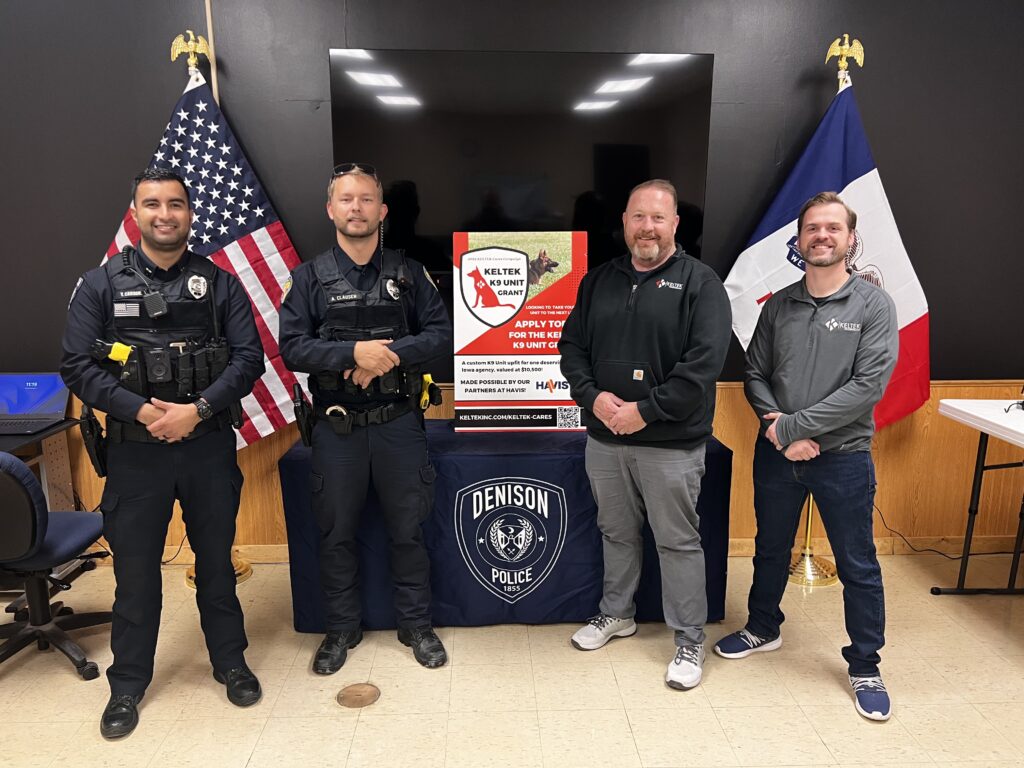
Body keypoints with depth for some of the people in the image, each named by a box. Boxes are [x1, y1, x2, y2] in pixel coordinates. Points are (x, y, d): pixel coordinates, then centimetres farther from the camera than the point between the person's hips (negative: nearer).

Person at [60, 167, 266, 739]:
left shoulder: (219, 283, 3)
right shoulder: (102, 284, 3)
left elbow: (249, 357, -3)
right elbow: (78, 365, -3)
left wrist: (197, 410, -15)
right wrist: (142, 411, -15)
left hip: (210, 445, 1)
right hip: (135, 449, 0)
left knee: (216, 559, 13)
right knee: (135, 569, 10)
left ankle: (231, 662, 31)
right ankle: (128, 684, 28)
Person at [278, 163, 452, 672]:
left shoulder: (407, 273, 4)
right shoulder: (310, 277, 2)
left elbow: (440, 334, -2)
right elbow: (292, 346, -7)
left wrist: (390, 354, -17)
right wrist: (355, 352, -21)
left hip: (399, 423, 0)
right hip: (337, 427, 0)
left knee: (408, 528, 10)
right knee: (336, 533, 11)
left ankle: (416, 624, 28)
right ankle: (341, 628, 30)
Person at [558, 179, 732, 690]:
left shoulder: (700, 282, -6)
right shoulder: (599, 280, 9)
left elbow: (705, 360, -16)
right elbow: (572, 345, 9)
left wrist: (645, 409, -18)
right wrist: (592, 397, -9)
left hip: (671, 443, -4)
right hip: (604, 438, 5)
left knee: (678, 542, 6)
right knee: (617, 533, 19)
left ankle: (689, 641, 23)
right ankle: (617, 613, 39)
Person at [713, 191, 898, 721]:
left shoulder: (873, 304, -7)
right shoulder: (779, 305, 4)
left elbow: (869, 384, -16)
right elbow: (755, 374, 4)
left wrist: (794, 426, -18)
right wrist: (775, 423, -14)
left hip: (843, 456, -3)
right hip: (776, 454, 4)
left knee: (858, 566, 9)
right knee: (770, 550, 19)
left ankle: (865, 667, 28)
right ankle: (763, 628, 42)